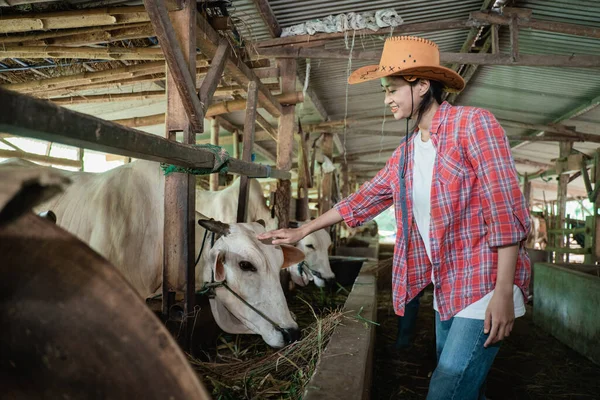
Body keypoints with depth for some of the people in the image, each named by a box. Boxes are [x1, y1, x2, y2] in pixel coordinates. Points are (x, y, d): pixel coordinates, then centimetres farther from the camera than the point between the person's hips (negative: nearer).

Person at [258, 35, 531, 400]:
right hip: (446, 290, 7)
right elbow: (364, 199, 15)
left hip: (484, 287, -7)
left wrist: (504, 291, -19)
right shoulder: (406, 152, 10)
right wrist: (302, 231, 16)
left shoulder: (473, 123, -12)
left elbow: (506, 211, -16)